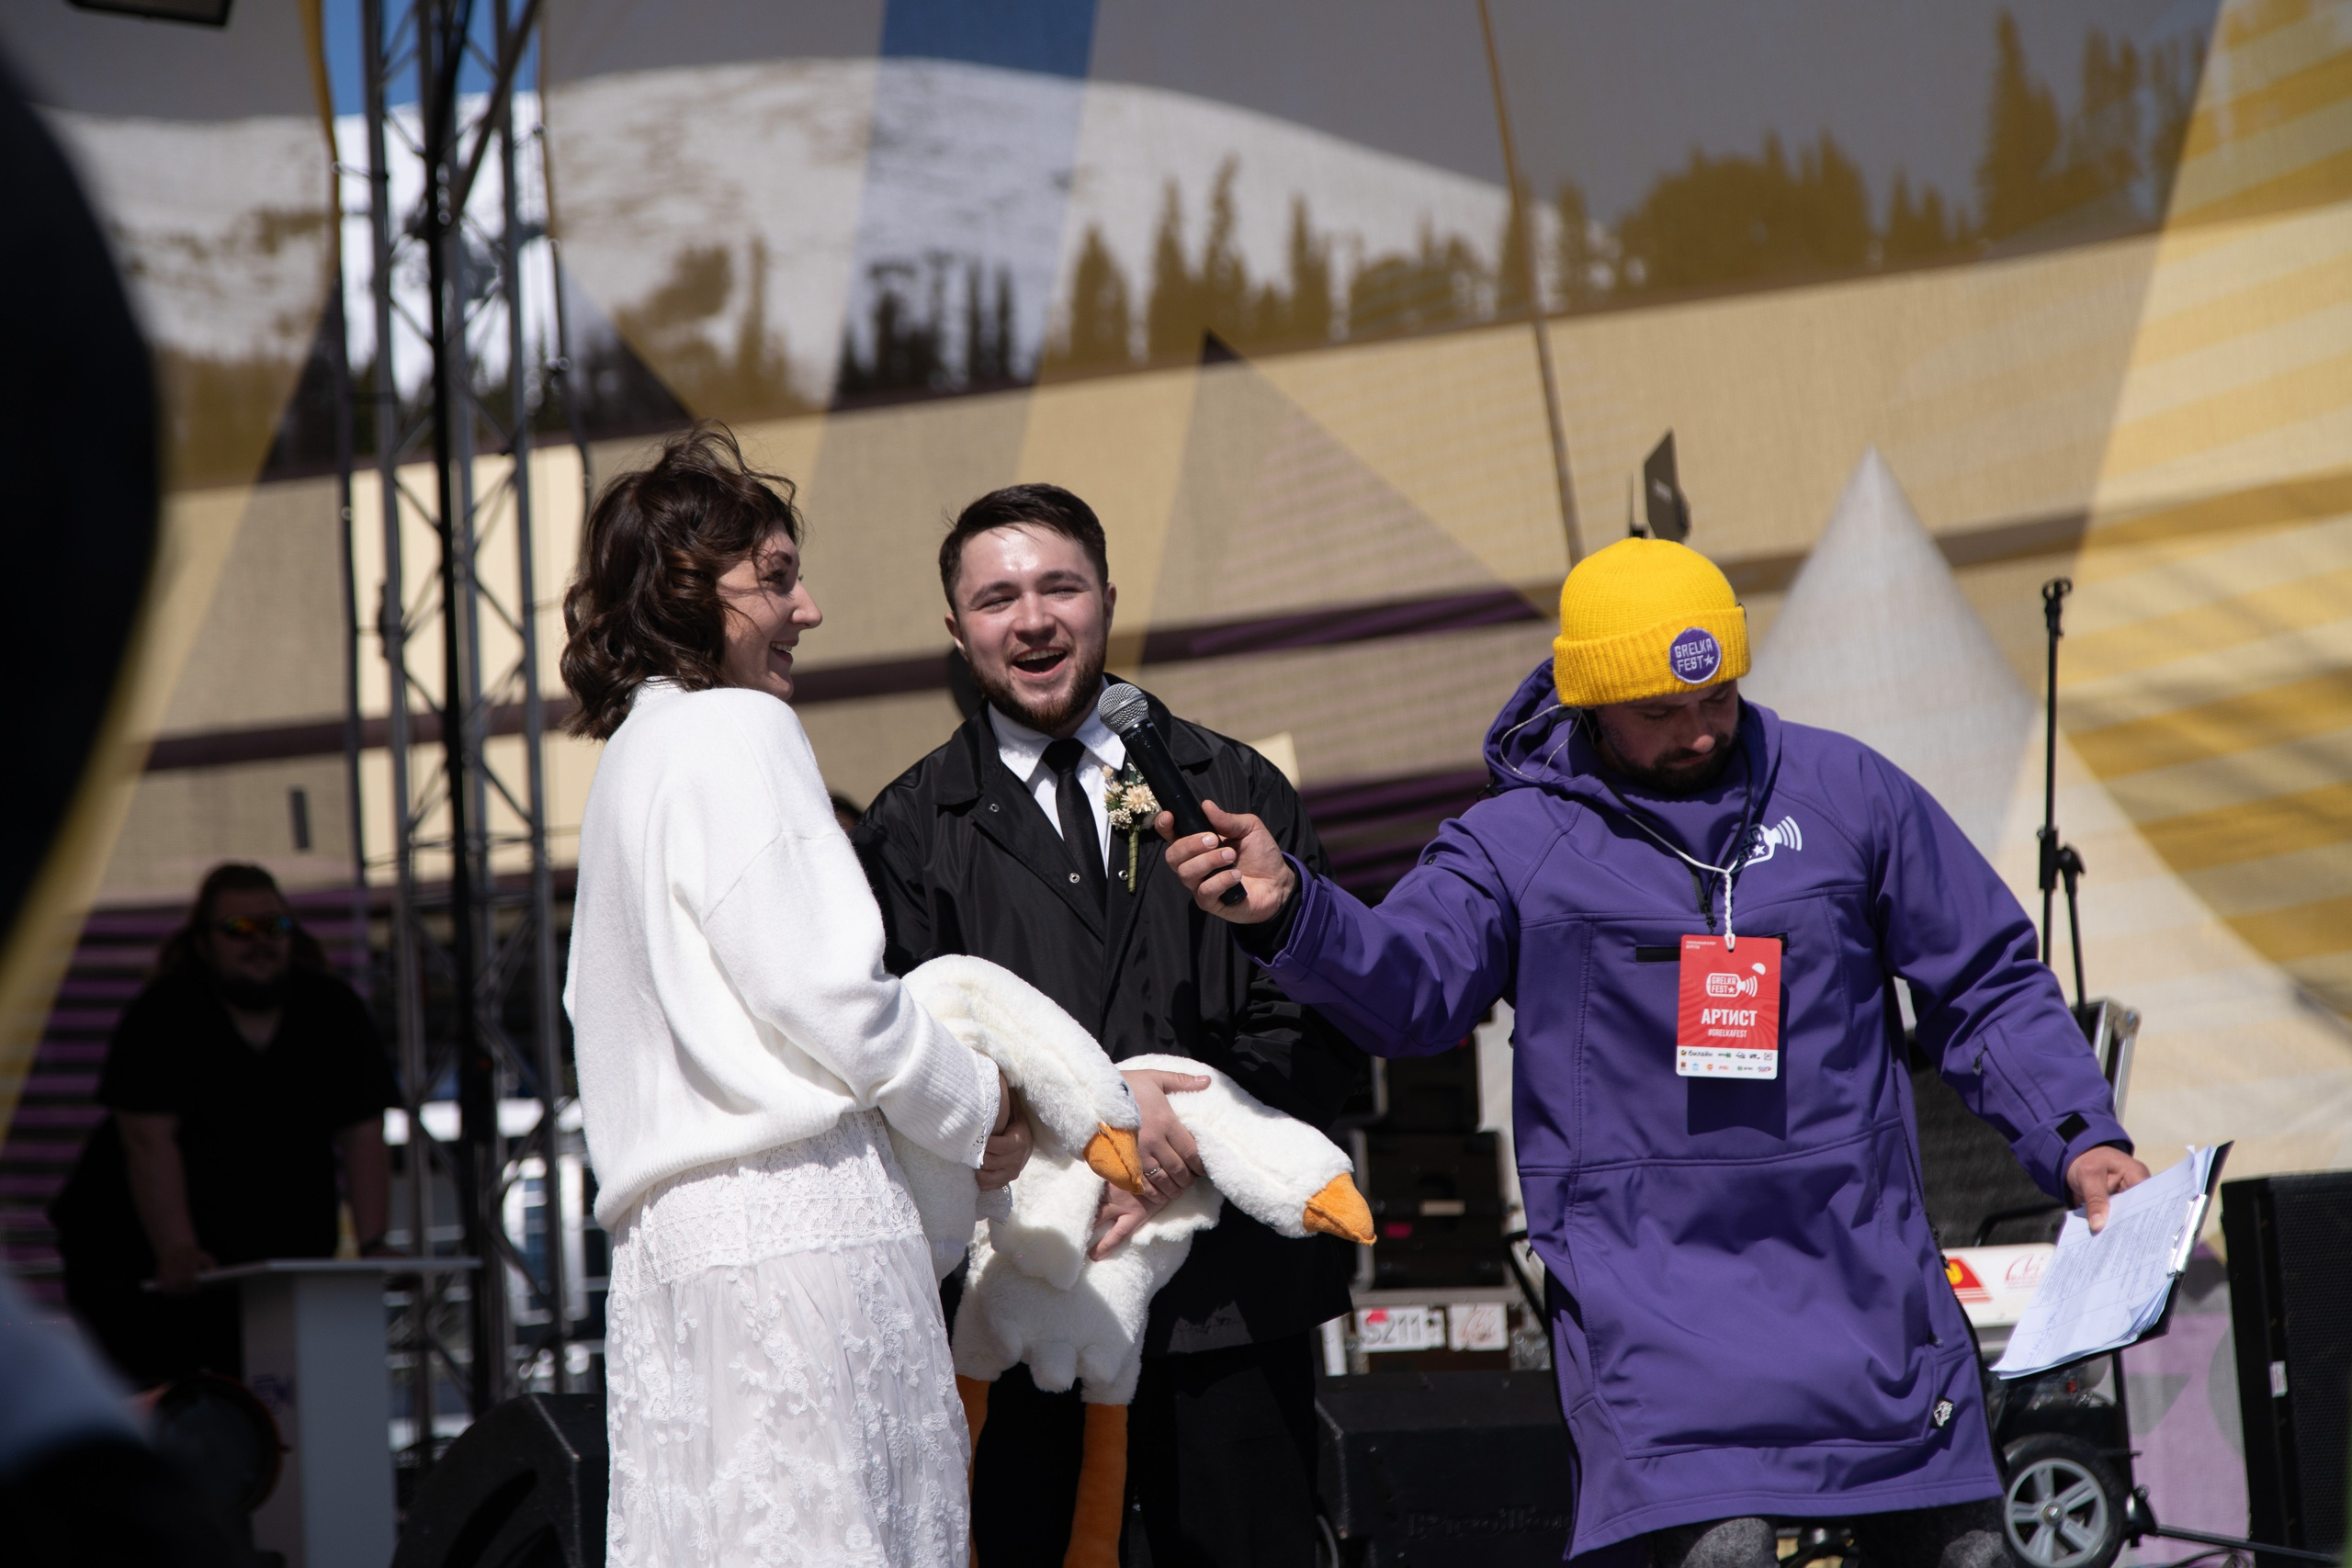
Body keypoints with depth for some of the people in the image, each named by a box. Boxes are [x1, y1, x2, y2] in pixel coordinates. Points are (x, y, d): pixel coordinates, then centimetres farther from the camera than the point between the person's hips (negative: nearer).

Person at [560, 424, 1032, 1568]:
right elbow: (820, 987, -12)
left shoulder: (631, 756, 23)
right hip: (793, 1221, -9)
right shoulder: (737, 732, -5)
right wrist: (975, 1109, 3)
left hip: (674, 1236, 9)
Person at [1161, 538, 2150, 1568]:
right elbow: (1407, 986, -11)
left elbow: (1988, 986, 13)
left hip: (1862, 1257, 3)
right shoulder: (1516, 842, 5)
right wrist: (1290, 909, -30)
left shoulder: (1843, 791, 8)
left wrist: (2079, 1138, 1)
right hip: (1652, 1282, -3)